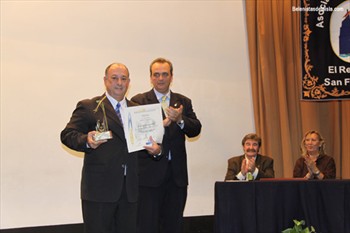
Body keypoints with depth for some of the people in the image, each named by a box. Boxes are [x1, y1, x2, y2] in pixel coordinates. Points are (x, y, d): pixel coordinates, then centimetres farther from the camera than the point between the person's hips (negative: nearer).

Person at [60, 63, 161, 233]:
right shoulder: (88, 107, 1)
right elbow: (67, 134, -6)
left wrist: (155, 149, -4)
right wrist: (87, 141, -26)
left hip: (129, 187, 5)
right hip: (99, 187, -4)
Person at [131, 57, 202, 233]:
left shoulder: (183, 102, 12)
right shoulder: (138, 101, 1)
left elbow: (195, 130, -1)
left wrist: (180, 119, -20)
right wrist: (159, 125, -27)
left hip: (177, 174, 4)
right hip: (149, 173, -3)